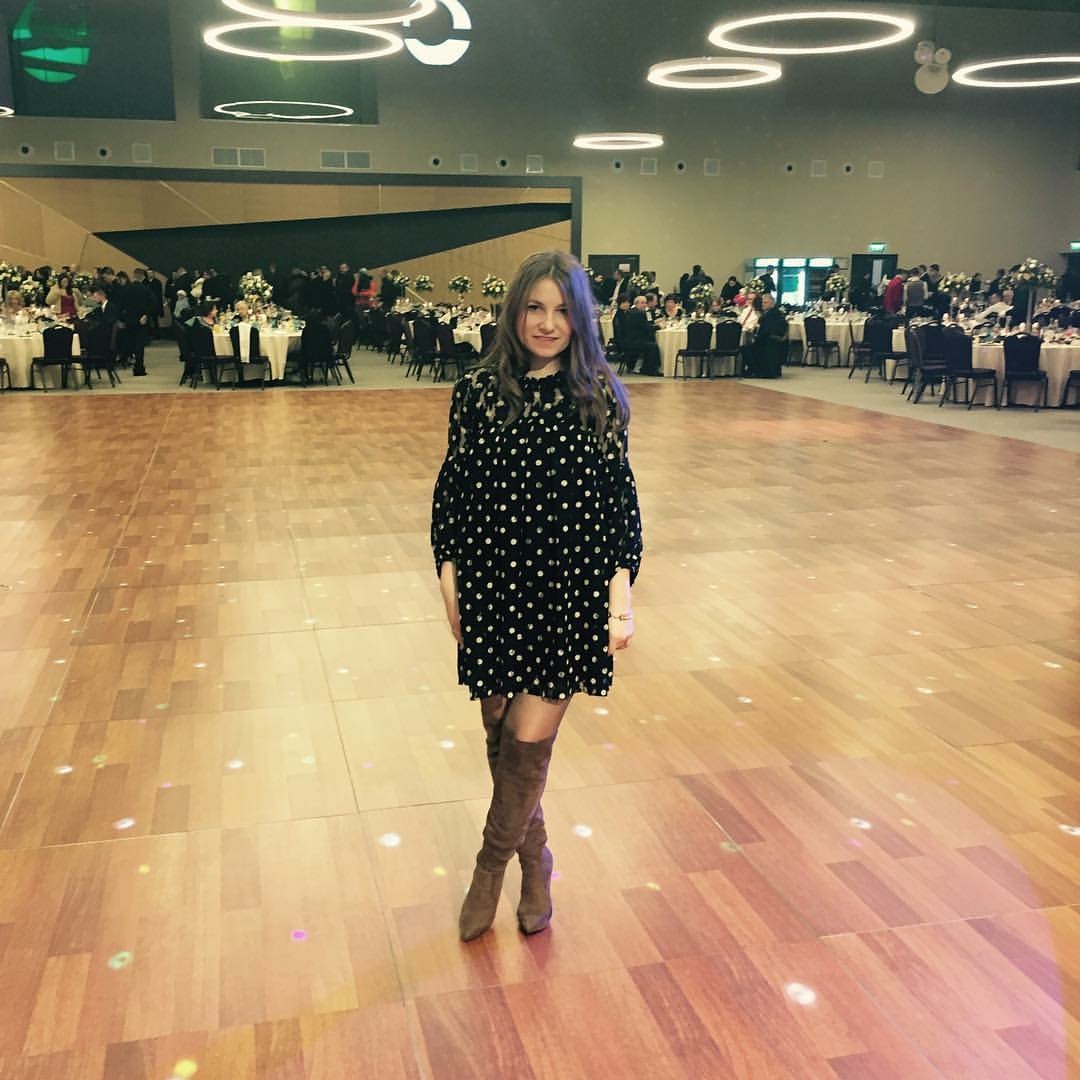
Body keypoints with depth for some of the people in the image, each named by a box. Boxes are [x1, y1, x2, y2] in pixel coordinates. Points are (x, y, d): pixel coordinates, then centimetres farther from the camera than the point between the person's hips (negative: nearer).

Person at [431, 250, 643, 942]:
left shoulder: (600, 395, -3)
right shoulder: (478, 391, 0)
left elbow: (620, 496, -1)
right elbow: (453, 487, 5)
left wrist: (621, 589, -7)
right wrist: (448, 573, 0)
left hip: (569, 591, -2)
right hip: (492, 585, 2)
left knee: (529, 739, -2)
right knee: (500, 734, 11)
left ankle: (492, 866, 22)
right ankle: (534, 859, 35)